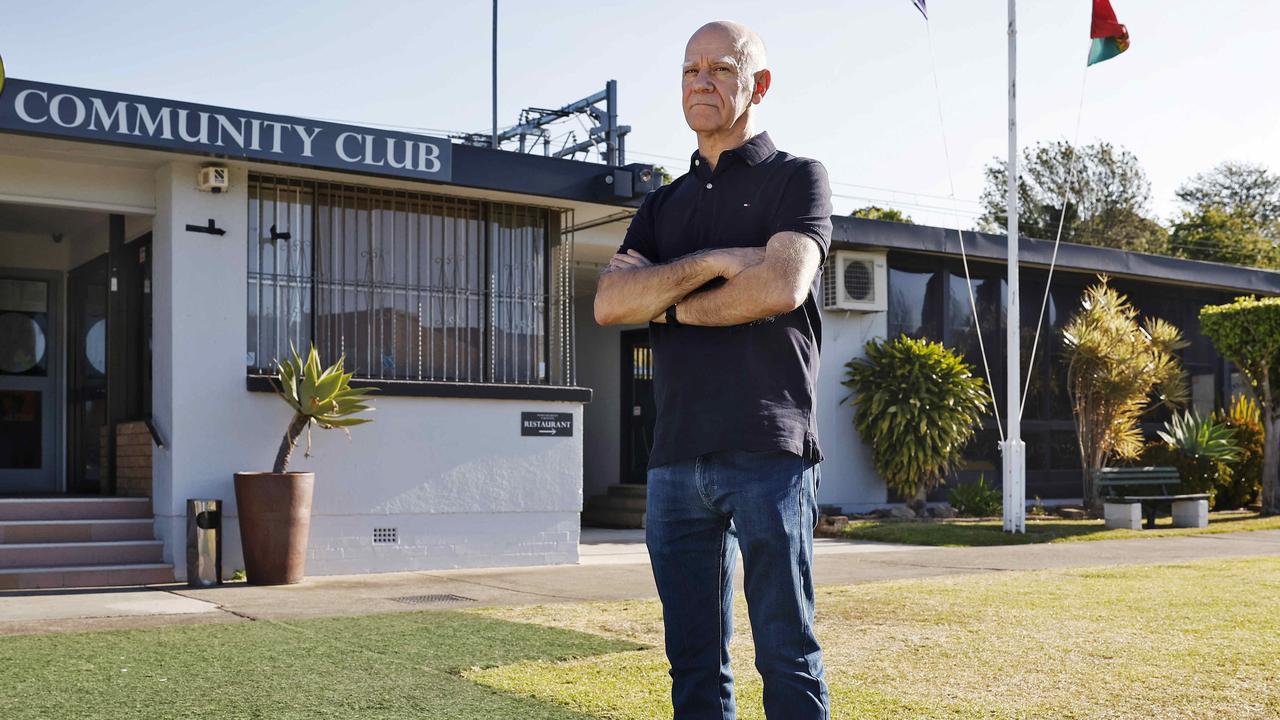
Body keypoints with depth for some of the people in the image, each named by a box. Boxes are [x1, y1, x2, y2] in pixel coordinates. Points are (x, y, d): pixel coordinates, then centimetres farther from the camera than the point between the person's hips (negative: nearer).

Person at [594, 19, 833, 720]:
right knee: (694, 664, 9)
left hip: (769, 452, -5)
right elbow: (608, 303, 3)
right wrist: (710, 264, -9)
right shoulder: (662, 205, 20)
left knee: (787, 657, 0)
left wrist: (668, 303, -1)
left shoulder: (797, 177, 5)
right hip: (676, 458, 5)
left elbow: (781, 287, -13)